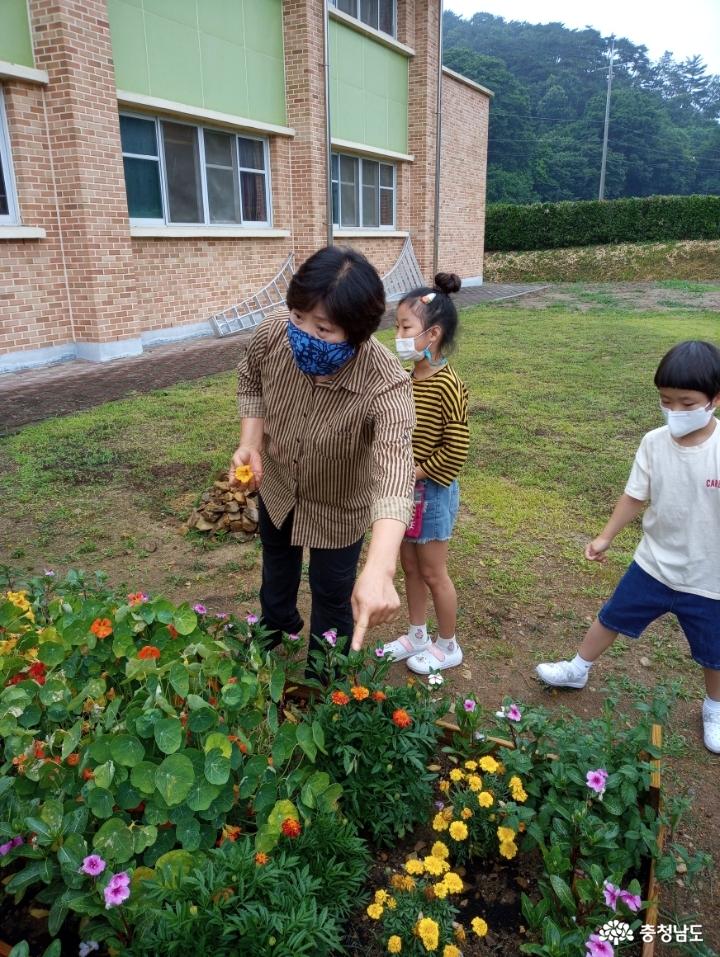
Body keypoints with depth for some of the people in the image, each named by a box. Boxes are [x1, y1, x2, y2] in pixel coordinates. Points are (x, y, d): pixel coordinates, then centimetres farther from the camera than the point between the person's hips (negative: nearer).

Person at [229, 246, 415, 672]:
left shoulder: (386, 384, -42)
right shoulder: (272, 337, -28)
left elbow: (394, 472, -56)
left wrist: (380, 569, -71)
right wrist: (251, 441, -20)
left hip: (339, 508, -4)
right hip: (277, 484, 5)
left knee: (332, 594, 15)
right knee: (277, 565, 31)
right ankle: (277, 625, 65)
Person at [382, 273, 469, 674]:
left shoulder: (447, 386, -23)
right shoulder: (408, 377, 2)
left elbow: (456, 451, -22)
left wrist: (414, 475, -17)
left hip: (431, 492, -8)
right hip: (406, 490, 8)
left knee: (433, 573, 8)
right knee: (410, 567, 19)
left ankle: (448, 646, 28)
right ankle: (417, 636, 38)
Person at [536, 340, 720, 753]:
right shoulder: (655, 442, -12)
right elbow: (636, 496, 0)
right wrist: (606, 537, 3)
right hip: (653, 564, 3)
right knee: (612, 618, 19)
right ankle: (578, 670, 44)